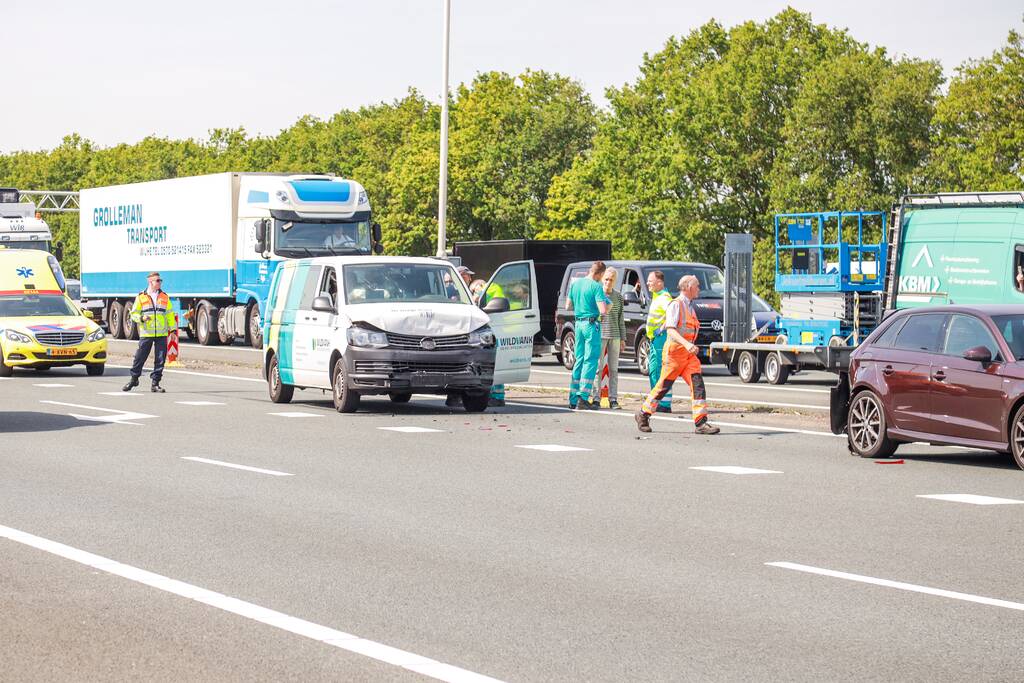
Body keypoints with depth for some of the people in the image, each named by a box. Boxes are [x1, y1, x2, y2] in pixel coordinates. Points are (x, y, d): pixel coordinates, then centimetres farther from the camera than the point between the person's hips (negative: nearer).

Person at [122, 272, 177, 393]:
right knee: (140, 357, 1)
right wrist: (141, 318, -15)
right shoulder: (141, 297, 3)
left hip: (161, 334, 2)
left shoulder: (164, 296, 11)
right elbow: (134, 313, 5)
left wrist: (172, 329, 8)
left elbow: (170, 314, 15)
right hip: (146, 334, -2)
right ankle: (134, 379, 19)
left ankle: (155, 384, 6)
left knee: (160, 359, -1)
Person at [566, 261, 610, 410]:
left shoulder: (575, 284, 9)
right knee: (590, 361, -4)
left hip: (579, 323, 7)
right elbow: (603, 310, -18)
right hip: (592, 324, -7)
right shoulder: (596, 287, -12)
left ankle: (573, 399, 12)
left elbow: (568, 306, 16)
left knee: (579, 360, 13)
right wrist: (608, 303, 2)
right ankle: (582, 398, -10)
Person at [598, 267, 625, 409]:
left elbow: (621, 318, 15)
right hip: (600, 334, -4)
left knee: (613, 369, 4)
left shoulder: (618, 296, 11)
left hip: (614, 336, 4)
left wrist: (622, 338, 12)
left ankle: (613, 399, 7)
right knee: (598, 367, -5)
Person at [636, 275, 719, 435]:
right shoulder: (675, 305, -10)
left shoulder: (689, 306, 17)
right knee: (664, 386, 1)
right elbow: (670, 330, -21)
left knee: (697, 384, -7)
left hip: (688, 353, 8)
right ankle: (643, 414, 19)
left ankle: (701, 423, -11)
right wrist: (686, 344, -34)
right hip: (675, 350, -8)